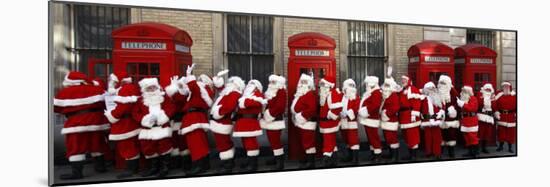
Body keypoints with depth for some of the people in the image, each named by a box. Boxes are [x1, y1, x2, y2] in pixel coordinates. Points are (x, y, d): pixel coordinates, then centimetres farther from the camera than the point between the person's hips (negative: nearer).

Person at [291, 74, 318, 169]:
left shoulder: (311, 94, -14)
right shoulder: (299, 94, 18)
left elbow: (312, 109, -24)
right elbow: (295, 106, 26)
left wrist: (303, 116, -22)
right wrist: (295, 115, 13)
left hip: (307, 122, -10)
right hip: (300, 122, 10)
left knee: (308, 141, -8)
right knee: (304, 141, 17)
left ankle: (311, 162, -3)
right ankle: (307, 158, 29)